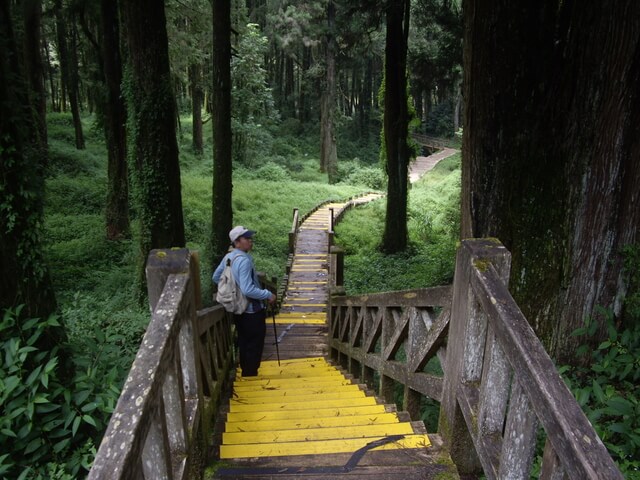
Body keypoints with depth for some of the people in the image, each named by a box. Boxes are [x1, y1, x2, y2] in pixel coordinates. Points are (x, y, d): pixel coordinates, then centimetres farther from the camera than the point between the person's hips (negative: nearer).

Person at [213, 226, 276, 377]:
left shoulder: (228, 257, 4)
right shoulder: (244, 260, -24)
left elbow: (216, 277, 16)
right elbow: (248, 290, -31)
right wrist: (268, 295, -20)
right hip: (252, 310, -9)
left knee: (244, 342, 20)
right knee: (254, 345, 4)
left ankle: (245, 372, 31)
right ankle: (251, 374, 13)